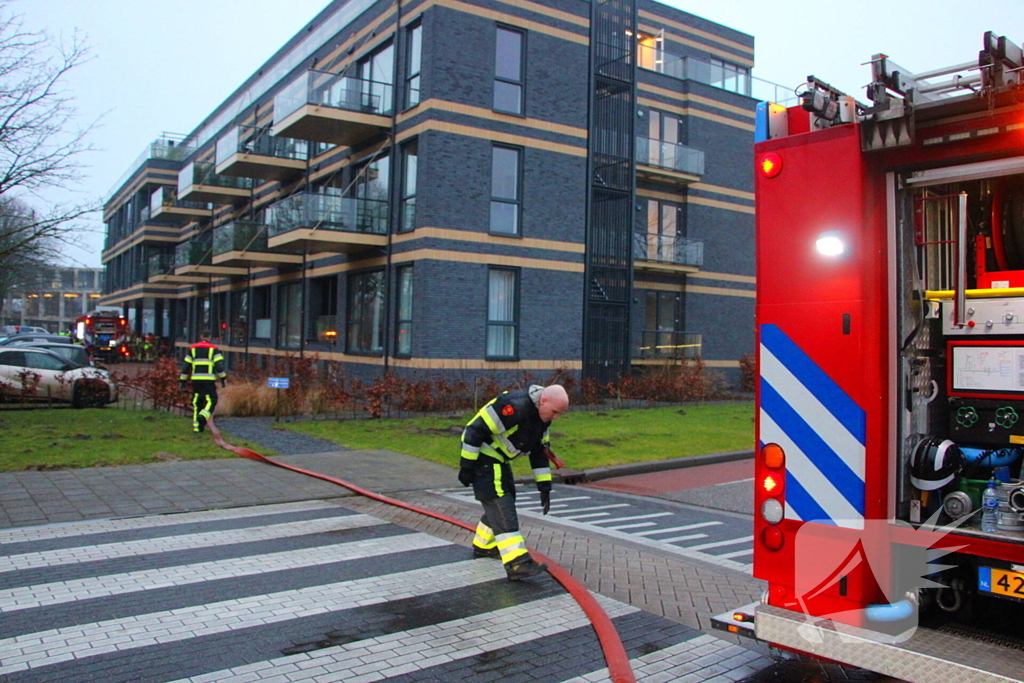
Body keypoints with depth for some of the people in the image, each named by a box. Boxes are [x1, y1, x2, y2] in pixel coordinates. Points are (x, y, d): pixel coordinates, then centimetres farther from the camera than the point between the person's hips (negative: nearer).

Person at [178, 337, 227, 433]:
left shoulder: (192, 349, 14)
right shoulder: (214, 349, 4)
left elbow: (186, 365, 11)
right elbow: (219, 365, -6)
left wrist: (182, 380, 14)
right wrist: (223, 378, 1)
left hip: (195, 379, 4)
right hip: (209, 380, -3)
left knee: (197, 403, 11)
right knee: (211, 401, 2)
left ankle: (196, 427, 10)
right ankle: (203, 416, -25)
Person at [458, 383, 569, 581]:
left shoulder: (542, 418, 1)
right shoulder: (515, 407, -29)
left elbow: (539, 452, 12)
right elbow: (475, 430, -27)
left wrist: (544, 487, 9)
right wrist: (466, 467, -22)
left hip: (499, 459, 10)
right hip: (482, 457, -10)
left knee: (499, 504, 17)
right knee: (501, 507, -15)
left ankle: (483, 546, 37)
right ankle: (517, 564, -18)